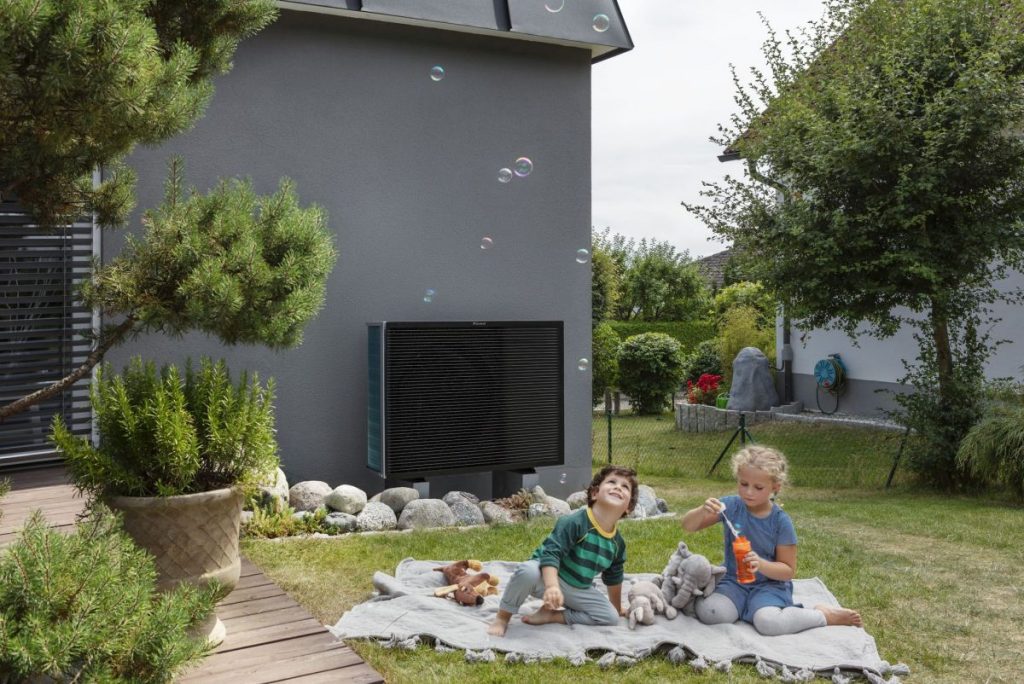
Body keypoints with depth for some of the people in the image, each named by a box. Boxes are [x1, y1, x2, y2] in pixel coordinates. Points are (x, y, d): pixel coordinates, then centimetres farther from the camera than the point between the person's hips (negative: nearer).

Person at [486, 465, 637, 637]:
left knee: (611, 617, -8)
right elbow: (551, 553, -32)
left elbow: (613, 578, 16)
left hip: (576, 590, 7)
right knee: (528, 571, -39)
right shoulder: (574, 521, -24)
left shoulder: (617, 543, -3)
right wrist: (552, 586, -47)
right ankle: (502, 617, -16)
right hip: (547, 575, -7)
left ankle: (551, 614, -4)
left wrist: (616, 607, 27)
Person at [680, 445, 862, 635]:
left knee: (768, 623, -32)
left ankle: (825, 615, -6)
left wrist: (761, 564, -27)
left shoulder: (781, 521, -11)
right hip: (733, 581, 2)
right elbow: (688, 526, -7)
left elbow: (789, 570, -7)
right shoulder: (730, 506, -7)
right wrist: (702, 511, -30)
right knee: (709, 612, -26)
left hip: (769, 584, -2)